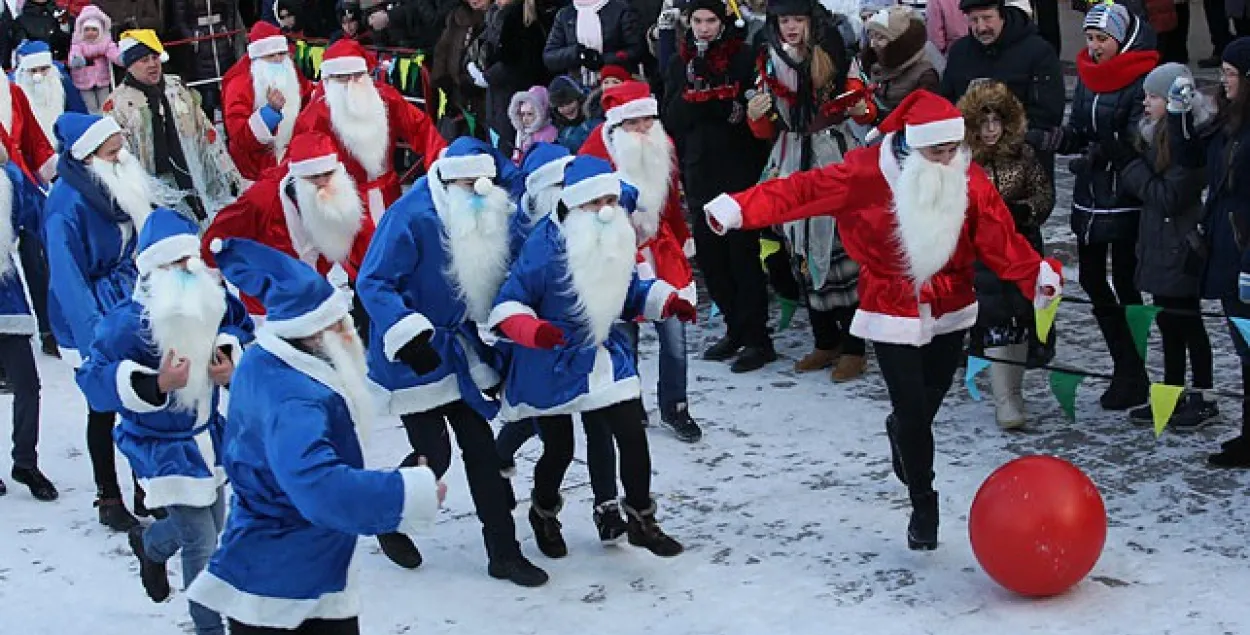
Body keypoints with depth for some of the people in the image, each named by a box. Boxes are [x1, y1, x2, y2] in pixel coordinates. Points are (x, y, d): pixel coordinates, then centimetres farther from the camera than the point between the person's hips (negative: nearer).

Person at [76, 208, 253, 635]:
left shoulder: (211, 302, -8)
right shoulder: (128, 322, -26)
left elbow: (238, 328, 12)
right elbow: (93, 380, -24)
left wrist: (228, 355, -10)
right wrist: (154, 384, -36)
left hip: (209, 435, 7)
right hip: (164, 449, -7)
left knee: (212, 523, 24)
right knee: (202, 543, -6)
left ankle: (149, 544, 57)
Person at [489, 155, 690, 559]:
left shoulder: (617, 241, -2)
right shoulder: (545, 245, -25)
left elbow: (630, 293, 15)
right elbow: (508, 304, -21)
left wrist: (668, 302, -2)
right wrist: (532, 329, -40)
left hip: (601, 355, 5)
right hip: (549, 366, -5)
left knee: (631, 434, -3)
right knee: (559, 449, 7)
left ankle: (641, 520, 16)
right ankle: (544, 514, 39)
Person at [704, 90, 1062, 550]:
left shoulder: (971, 181, -9)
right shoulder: (868, 173, -18)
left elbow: (1001, 239, -14)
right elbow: (805, 190, -20)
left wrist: (1037, 274, -31)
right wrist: (739, 209, -29)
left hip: (950, 313, 3)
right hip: (892, 314, -3)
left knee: (928, 402, 17)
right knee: (912, 410, -3)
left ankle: (902, 431, 54)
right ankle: (923, 502, 16)